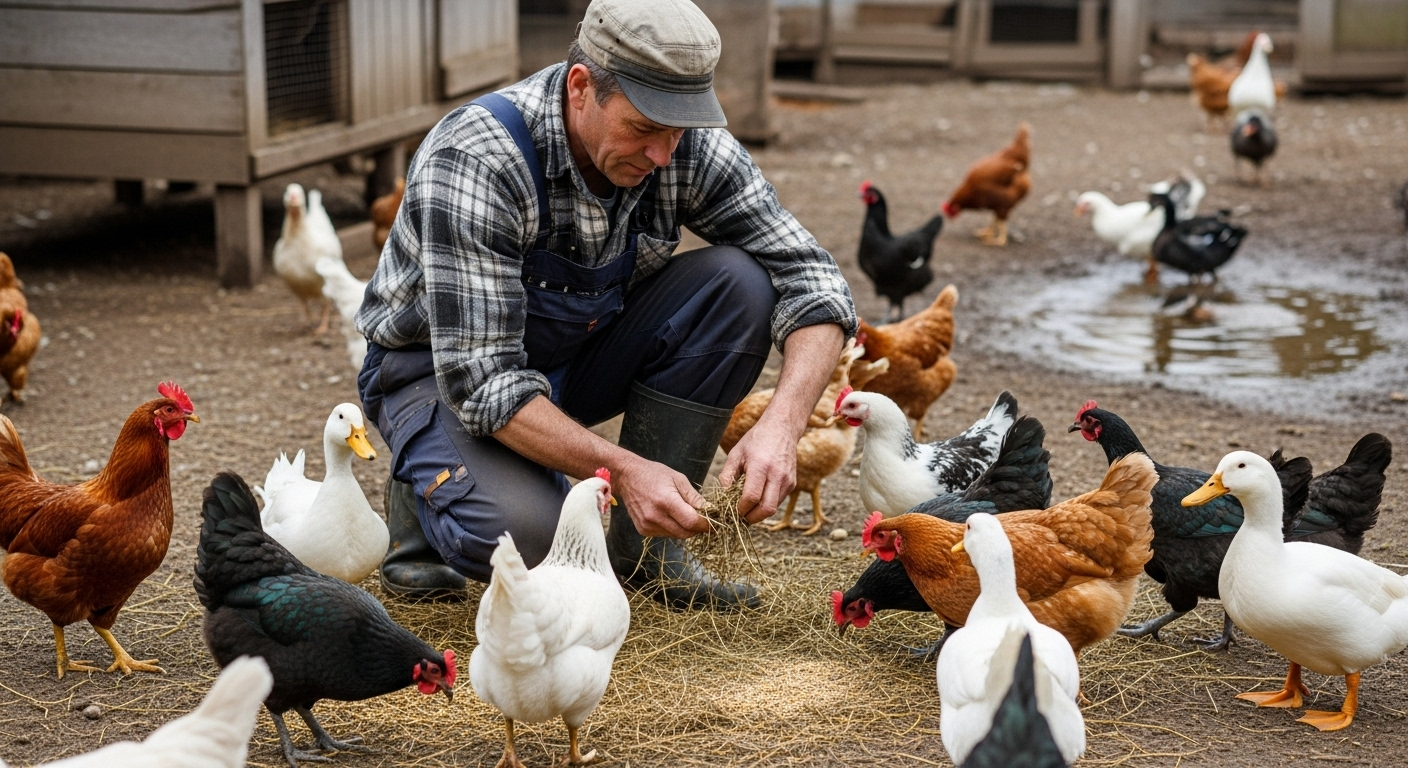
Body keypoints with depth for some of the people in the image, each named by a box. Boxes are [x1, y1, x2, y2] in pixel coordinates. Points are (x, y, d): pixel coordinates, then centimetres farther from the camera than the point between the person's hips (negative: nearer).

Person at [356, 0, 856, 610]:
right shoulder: (474, 160, -31)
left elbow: (807, 275, -15)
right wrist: (622, 468, -43)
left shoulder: (690, 146, -17)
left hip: (580, 354, 6)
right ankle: (429, 485, 2)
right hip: (440, 371, -5)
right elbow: (479, 377, -33)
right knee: (521, 535, -35)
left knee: (739, 281, -19)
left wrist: (781, 425, -33)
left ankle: (645, 544, -9)